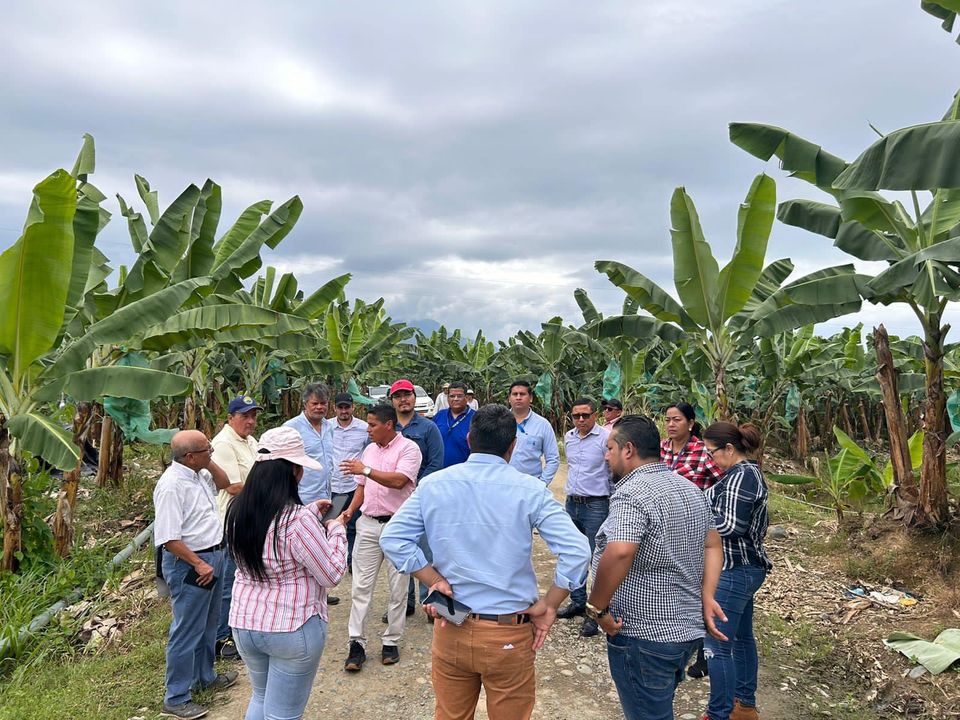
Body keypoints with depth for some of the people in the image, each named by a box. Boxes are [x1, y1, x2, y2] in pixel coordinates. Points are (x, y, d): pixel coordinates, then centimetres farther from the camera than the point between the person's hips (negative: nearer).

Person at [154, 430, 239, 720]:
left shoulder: (198, 473, 2)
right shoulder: (171, 485, -24)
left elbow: (224, 483, 21)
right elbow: (168, 538, -25)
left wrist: (209, 463, 3)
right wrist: (198, 564, -21)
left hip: (213, 555, 9)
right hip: (189, 564, -9)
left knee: (209, 624, 23)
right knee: (187, 631, 3)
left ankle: (205, 677, 41)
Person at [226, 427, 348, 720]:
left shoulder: (239, 511, -5)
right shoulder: (298, 520, -26)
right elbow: (332, 574, -17)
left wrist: (310, 511, 16)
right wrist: (336, 530, -4)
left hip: (244, 624, 7)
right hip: (294, 629, -6)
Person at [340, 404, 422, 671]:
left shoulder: (408, 448, -10)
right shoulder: (369, 449, 12)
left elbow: (398, 480, -24)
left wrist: (365, 470, -24)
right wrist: (350, 511, 4)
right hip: (368, 524, 5)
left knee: (398, 587, 7)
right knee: (361, 586, 4)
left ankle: (391, 642, 19)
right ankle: (357, 644, 10)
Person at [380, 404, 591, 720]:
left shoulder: (433, 484, -4)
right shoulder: (529, 490, -11)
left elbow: (391, 538, -4)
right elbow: (577, 551, -17)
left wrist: (436, 581, -4)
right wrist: (548, 606, -7)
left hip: (450, 629, 3)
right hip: (509, 635, -2)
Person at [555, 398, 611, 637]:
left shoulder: (606, 437, -13)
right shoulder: (569, 437, 7)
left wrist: (613, 505, -7)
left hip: (596, 505, -7)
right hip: (572, 503, 7)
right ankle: (578, 603, 30)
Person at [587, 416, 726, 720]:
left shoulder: (632, 493, -23)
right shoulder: (690, 488, 8)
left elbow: (619, 553, -37)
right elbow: (713, 545, 15)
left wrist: (597, 607, -25)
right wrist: (706, 597, 8)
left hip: (644, 635, -9)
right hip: (687, 629, 9)